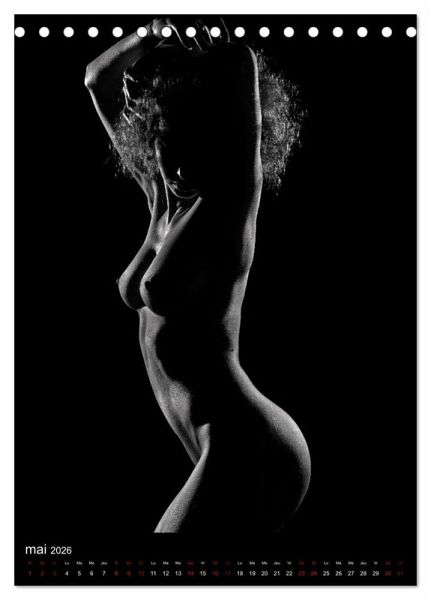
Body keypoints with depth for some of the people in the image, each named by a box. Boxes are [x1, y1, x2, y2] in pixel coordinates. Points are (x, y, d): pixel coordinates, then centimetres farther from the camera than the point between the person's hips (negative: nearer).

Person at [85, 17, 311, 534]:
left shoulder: (226, 201, -12)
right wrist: (153, 33, 3)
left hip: (246, 456, -9)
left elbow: (240, 66, -23)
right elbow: (98, 79, 17)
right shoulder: (164, 198, 8)